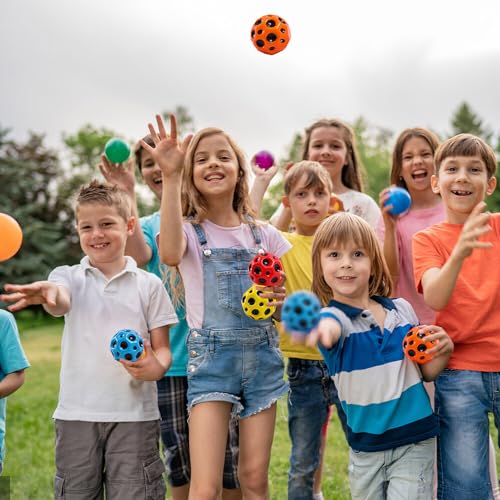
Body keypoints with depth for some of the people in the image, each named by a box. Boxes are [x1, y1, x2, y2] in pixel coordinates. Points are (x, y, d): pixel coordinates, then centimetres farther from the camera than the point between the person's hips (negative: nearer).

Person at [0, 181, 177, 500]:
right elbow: (61, 303, -21)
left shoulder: (149, 284, 4)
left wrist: (157, 367, -20)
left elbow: (162, 348, 5)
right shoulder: (69, 277, 4)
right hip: (77, 414, 1)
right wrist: (48, 293, -46)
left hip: (135, 415, -1)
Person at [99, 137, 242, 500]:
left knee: (231, 468, 2)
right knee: (180, 467, 11)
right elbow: (138, 255, -14)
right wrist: (127, 196, -20)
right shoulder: (147, 226, 9)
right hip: (171, 360, 2)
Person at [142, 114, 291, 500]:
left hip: (262, 356, 3)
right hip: (210, 357, -3)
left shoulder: (262, 234, 7)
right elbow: (170, 254, -29)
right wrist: (171, 178, -32)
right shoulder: (190, 231, -2)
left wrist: (282, 300, -12)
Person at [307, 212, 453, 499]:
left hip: (415, 439, 1)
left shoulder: (402, 309, 0)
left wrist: (443, 350, -12)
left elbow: (426, 372, 10)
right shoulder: (333, 315, -10)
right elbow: (331, 327, -37)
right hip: (365, 446, 0)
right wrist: (321, 328, -62)